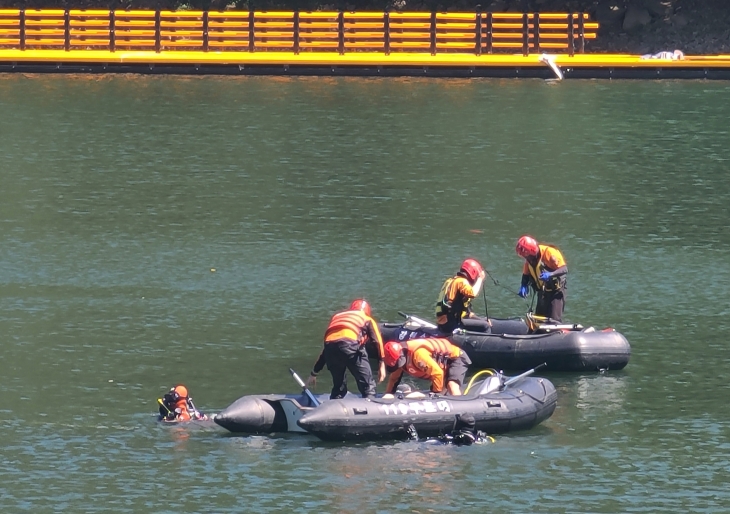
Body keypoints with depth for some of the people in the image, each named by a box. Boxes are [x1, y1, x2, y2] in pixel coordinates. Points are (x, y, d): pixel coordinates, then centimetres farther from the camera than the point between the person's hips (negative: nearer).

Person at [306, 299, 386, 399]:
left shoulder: (337, 317, 40)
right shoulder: (367, 319, 28)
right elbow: (377, 341, 9)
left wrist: (314, 373, 48)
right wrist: (382, 365, 4)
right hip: (351, 344, -4)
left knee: (338, 387, 25)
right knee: (368, 387, 4)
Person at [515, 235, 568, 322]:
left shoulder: (549, 252, -22)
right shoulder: (529, 259, -1)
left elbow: (564, 269, -25)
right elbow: (526, 274, 12)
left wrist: (550, 274, -42)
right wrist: (524, 286, -8)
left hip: (555, 291, -7)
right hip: (542, 292, 7)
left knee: (554, 320, -14)